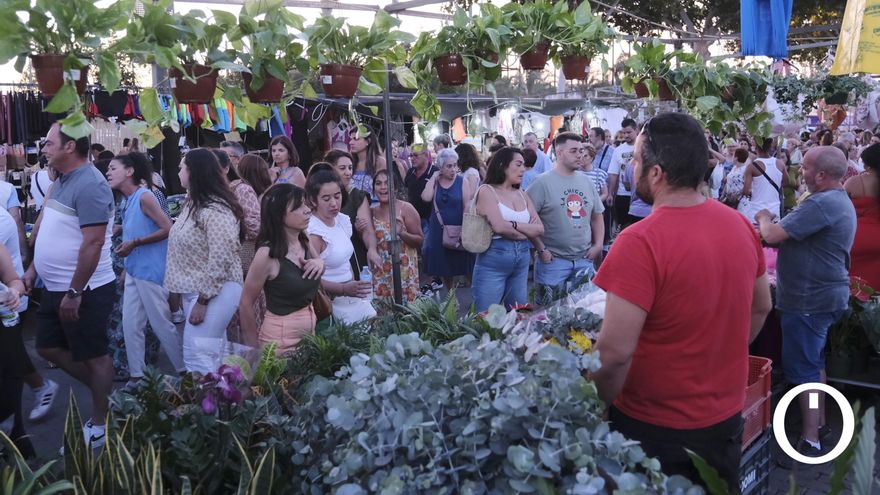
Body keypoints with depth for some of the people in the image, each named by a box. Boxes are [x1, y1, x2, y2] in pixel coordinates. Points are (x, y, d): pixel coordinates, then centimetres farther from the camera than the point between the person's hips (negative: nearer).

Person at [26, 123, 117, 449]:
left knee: (93, 357, 4)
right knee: (48, 347, 19)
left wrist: (74, 293, -24)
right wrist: (33, 269, 18)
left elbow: (93, 243, -26)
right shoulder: (62, 181, 10)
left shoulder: (89, 185, -20)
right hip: (56, 288, 10)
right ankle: (102, 390, 34)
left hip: (84, 290, -10)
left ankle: (99, 425, 20)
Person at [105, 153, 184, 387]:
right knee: (130, 324, 9)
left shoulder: (144, 196, -15)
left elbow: (168, 228, -20)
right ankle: (136, 375, 17)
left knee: (161, 323, 0)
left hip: (150, 270, -9)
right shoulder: (128, 201, 11)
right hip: (133, 270, 9)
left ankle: (185, 372, 13)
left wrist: (134, 243, -20)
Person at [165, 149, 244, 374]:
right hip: (194, 290, 9)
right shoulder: (193, 205, 12)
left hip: (214, 292, -9)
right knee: (212, 354, 16)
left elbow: (220, 260, -22)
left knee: (197, 357, -9)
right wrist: (179, 292, 13)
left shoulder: (216, 210, -18)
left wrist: (202, 301, -20)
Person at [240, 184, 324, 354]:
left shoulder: (304, 241, -1)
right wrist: (256, 348, -3)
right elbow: (245, 305, -12)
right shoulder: (267, 254, -20)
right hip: (281, 339, -7)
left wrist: (319, 262, -4)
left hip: (309, 332, 7)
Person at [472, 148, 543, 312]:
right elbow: (499, 227, -19)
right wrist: (526, 232, -4)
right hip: (493, 260, -6)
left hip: (522, 261, 6)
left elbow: (540, 229, 3)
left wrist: (514, 225, -13)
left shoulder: (522, 195, 12)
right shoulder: (487, 191, -5)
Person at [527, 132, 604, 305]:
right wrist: (542, 250, -14)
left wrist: (598, 245, 5)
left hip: (585, 260, 6)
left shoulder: (586, 182, 9)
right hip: (553, 261, -5)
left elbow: (597, 217, 17)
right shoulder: (543, 182, -10)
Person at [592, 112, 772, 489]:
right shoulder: (741, 226, -4)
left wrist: (601, 407, -10)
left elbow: (615, 350, -27)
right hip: (727, 418, 6)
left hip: (655, 429, -6)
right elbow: (761, 308, 10)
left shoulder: (640, 242, -26)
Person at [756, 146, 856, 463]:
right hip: (825, 295, 11)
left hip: (810, 300, -11)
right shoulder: (840, 201, 13)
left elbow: (773, 235, -24)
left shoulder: (821, 204, -23)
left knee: (802, 368, -3)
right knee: (814, 363, 21)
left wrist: (764, 218, -4)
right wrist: (774, 227, 5)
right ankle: (819, 424, 33)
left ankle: (810, 442, 3)